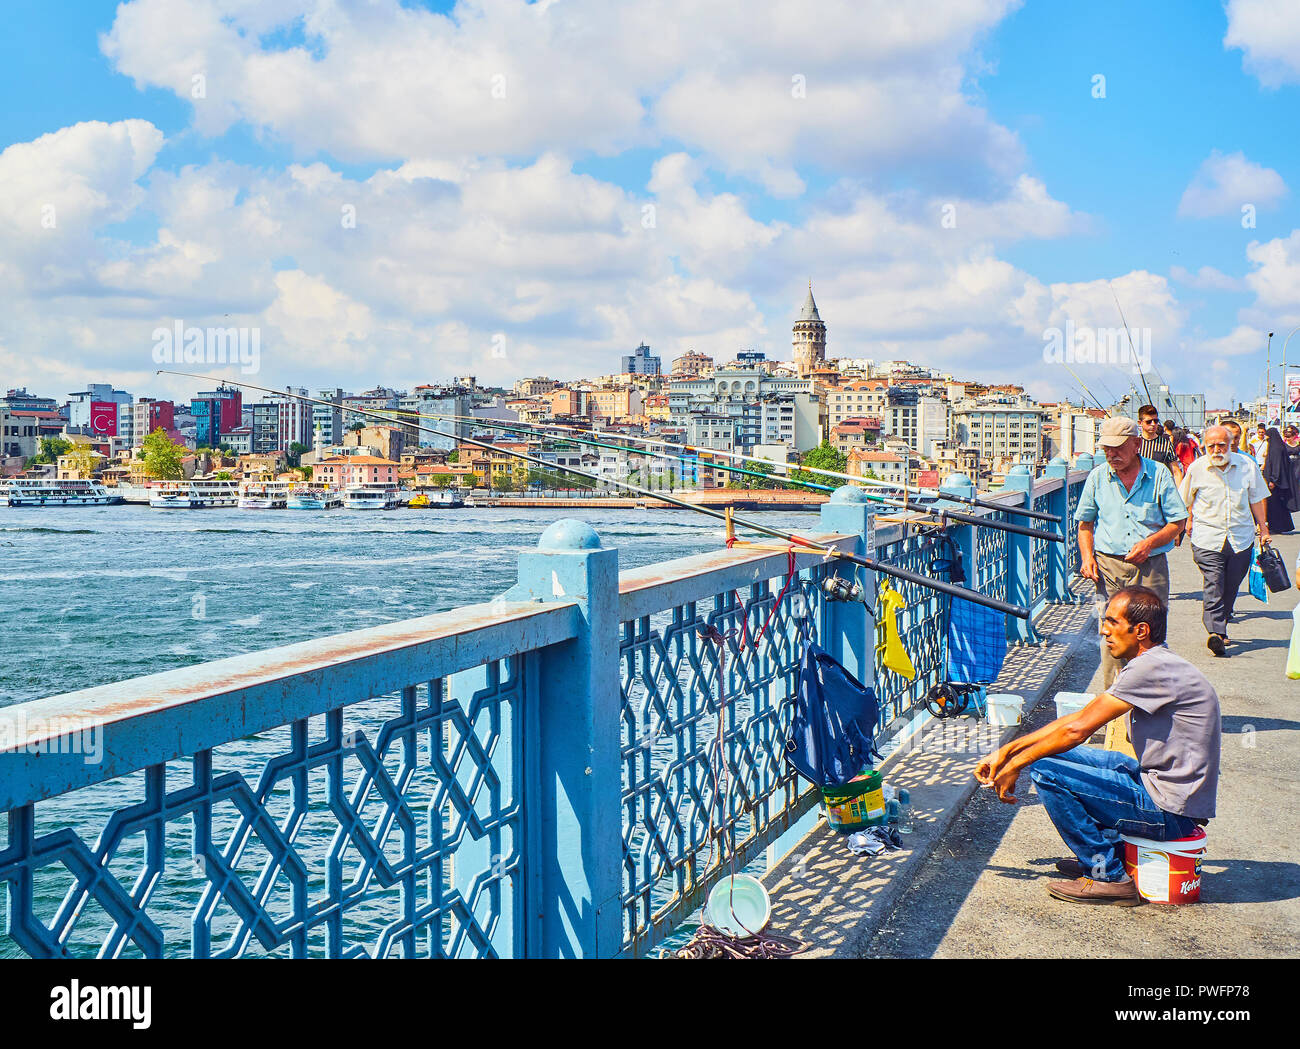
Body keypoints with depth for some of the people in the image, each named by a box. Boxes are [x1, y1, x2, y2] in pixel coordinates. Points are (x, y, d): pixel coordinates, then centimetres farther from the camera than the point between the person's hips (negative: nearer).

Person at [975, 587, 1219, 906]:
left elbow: (1077, 729, -20)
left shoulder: (1153, 668, -20)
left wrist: (1015, 766, -8)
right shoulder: (1151, 666, 12)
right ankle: (1109, 853, 19)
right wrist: (1005, 752, 10)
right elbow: (1077, 719, 13)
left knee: (1045, 772, -14)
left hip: (1170, 810, -10)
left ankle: (1108, 876, -5)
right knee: (1060, 754, 14)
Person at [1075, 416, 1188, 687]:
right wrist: (1087, 557, 0)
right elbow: (1085, 523, 16)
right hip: (1108, 566, 1)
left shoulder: (1158, 474, 2)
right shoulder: (1098, 477, 7)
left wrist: (1149, 543, -13)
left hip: (1151, 565, -1)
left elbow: (1177, 522, 4)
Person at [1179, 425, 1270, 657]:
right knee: (1213, 585, -16)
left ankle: (1220, 628, 23)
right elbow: (1187, 501, 16)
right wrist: (1190, 522, 14)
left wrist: (1263, 528, 14)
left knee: (1231, 587, 7)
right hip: (1208, 538, -2)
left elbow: (1256, 499, 14)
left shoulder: (1247, 465, 3)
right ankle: (1215, 632, -26)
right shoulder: (1196, 469, 0)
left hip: (1241, 538, 2)